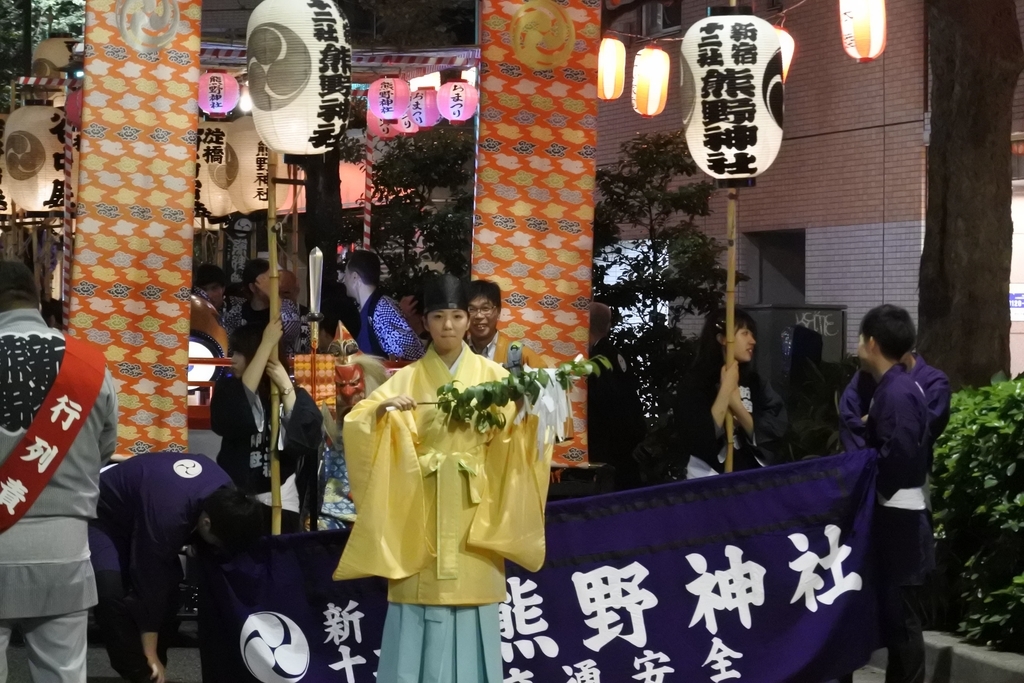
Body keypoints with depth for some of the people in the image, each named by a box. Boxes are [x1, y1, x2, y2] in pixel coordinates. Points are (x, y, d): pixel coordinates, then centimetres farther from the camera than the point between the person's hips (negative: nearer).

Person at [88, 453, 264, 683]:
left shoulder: (225, 493, -18)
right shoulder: (167, 515, -40)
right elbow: (149, 584, -32)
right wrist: (150, 654, -25)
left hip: (141, 509, 8)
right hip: (104, 517, -8)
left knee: (169, 589, -6)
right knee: (111, 591, -28)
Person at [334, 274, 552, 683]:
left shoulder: (492, 375, 6)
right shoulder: (407, 379, 4)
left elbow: (524, 430, -2)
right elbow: (356, 424, -5)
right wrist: (382, 409, -23)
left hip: (474, 514, 0)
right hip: (421, 514, 0)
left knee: (471, 601, 2)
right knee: (421, 617, -2)